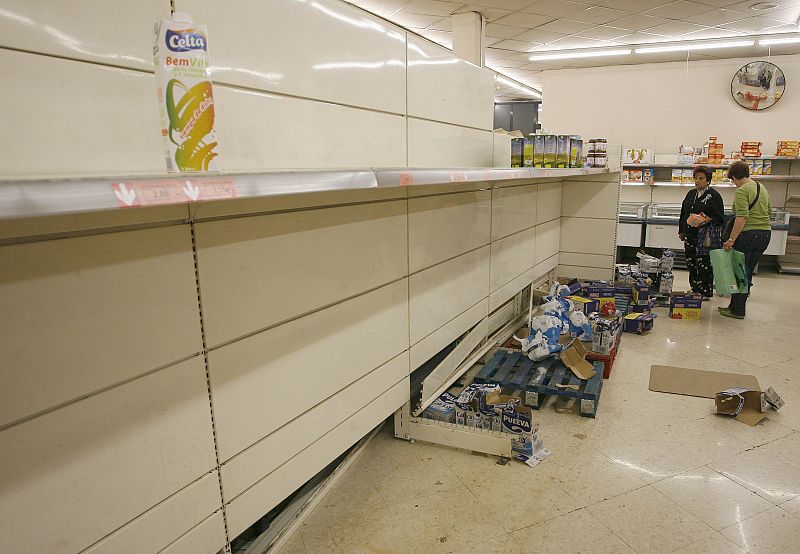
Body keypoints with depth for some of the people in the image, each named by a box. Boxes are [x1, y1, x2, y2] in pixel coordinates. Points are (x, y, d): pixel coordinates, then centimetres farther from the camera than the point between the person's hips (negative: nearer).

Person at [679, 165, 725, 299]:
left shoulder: (714, 195, -6)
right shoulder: (691, 194, 14)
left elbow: (719, 217, -8)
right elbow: (683, 214, 21)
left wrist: (707, 220, -27)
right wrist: (681, 231, 22)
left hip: (706, 237, -7)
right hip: (690, 235, 7)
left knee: (704, 264, -5)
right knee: (691, 263, 10)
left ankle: (706, 291, 4)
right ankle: (695, 289, 22)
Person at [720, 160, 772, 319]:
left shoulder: (742, 191, -13)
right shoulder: (762, 188, 14)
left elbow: (742, 217, -23)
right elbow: (769, 210, 23)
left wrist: (731, 239, -23)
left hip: (748, 234, -8)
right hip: (766, 234, 8)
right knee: (748, 271, 14)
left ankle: (737, 310, 7)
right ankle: (739, 305, 20)